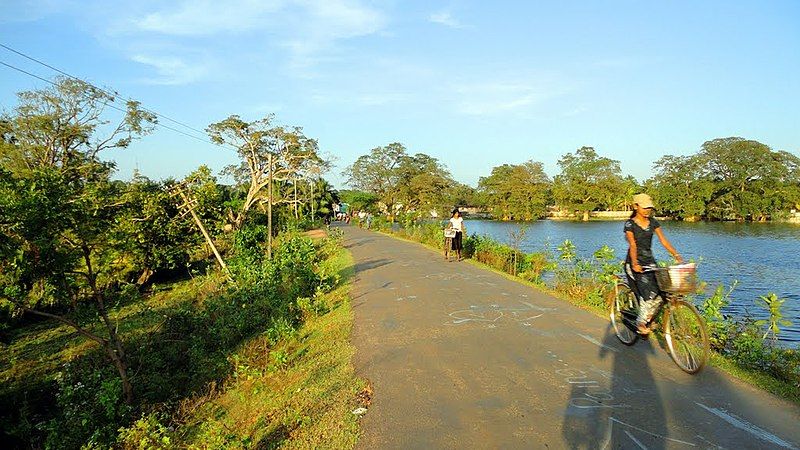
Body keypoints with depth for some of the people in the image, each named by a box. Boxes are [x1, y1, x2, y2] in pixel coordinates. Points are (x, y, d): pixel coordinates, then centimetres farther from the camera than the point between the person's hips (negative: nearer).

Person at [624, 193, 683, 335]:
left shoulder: (653, 222, 7)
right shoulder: (630, 224, -8)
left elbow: (663, 240, 1)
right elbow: (632, 245, -18)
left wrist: (676, 255, -12)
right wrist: (635, 263, -32)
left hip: (650, 261, 6)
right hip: (635, 263, -5)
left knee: (659, 294, -8)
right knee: (649, 294, -19)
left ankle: (648, 319, 16)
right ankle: (640, 322, 1)